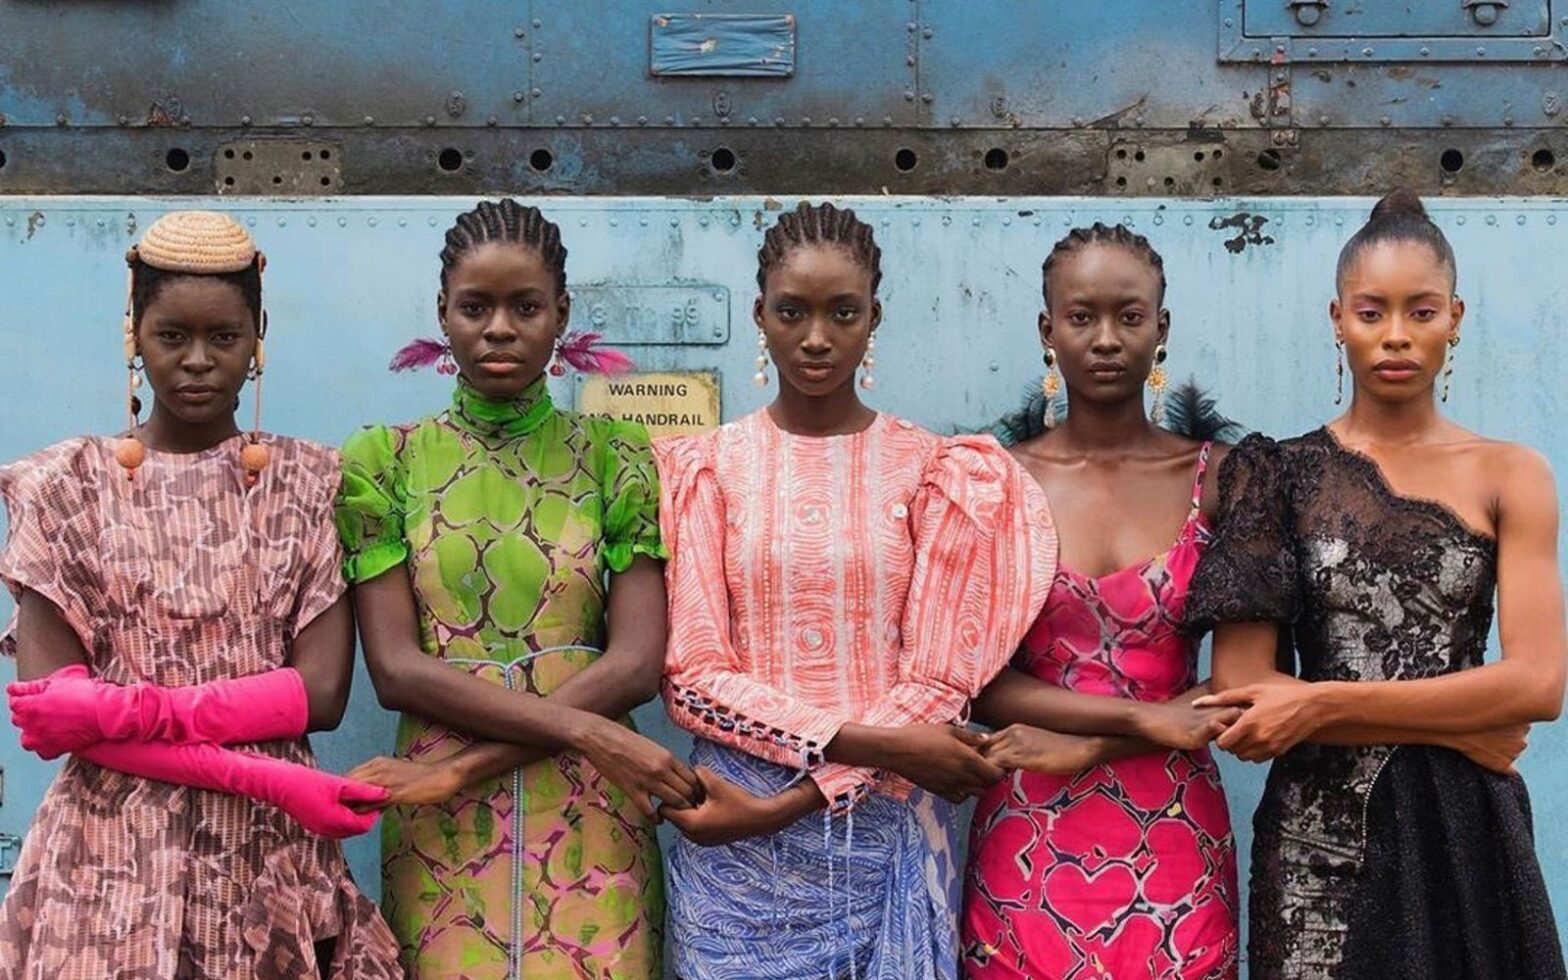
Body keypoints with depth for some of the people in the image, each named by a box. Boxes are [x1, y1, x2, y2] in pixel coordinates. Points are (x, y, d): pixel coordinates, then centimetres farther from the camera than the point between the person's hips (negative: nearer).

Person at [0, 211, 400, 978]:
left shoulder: (309, 483, 3)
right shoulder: (67, 485, 0)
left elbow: (321, 693, -6)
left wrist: (126, 709, -16)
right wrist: (260, 776, -15)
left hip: (271, 854, 1)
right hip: (114, 856, -1)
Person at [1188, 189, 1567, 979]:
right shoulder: (1278, 475, -1)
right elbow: (1241, 694, -9)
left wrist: (1323, 705, -15)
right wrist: (1460, 727, -12)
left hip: (1465, 832, 1)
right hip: (1320, 836, -1)